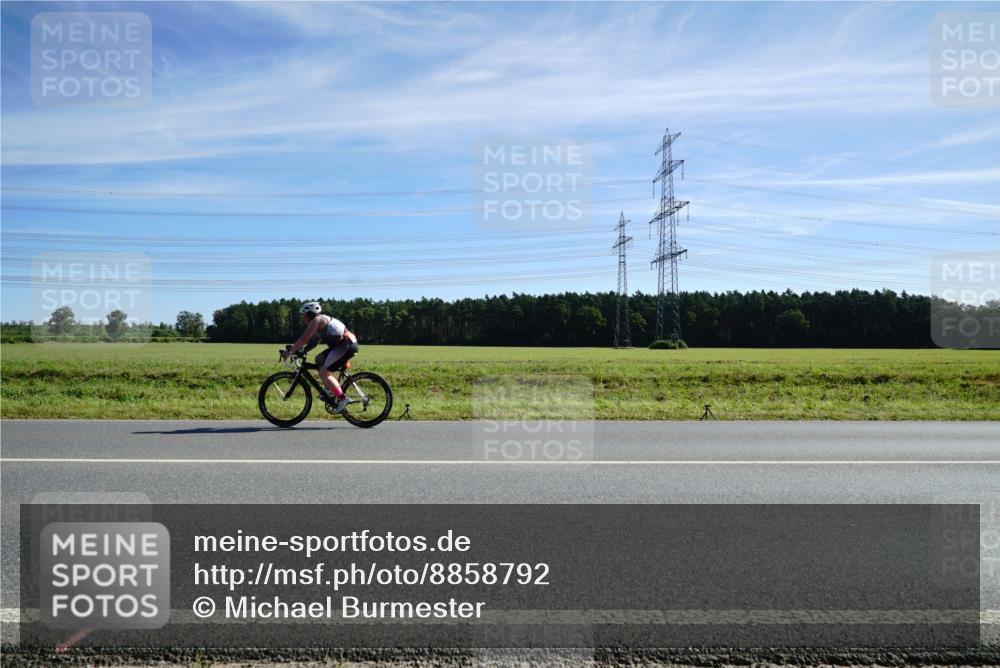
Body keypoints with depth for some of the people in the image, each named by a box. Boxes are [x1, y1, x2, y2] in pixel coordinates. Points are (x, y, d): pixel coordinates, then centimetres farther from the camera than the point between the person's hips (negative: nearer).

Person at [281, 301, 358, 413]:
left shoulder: (316, 320, -6)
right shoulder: (321, 321, 24)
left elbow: (304, 339, -14)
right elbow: (310, 341, 26)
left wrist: (289, 351, -8)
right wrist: (296, 348, 19)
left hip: (346, 345, -10)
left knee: (324, 372, -9)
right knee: (319, 359, 20)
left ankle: (342, 398, -12)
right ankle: (330, 390, 20)